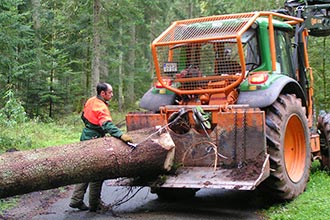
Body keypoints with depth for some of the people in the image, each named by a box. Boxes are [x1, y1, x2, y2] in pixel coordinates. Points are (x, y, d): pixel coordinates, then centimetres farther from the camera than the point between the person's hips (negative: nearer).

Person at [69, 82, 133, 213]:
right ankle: (95, 204, 7)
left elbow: (84, 116, 21)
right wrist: (121, 135, -45)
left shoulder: (90, 101, 8)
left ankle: (76, 200, 21)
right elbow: (108, 125, -34)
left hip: (86, 137, 9)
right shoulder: (101, 107, -19)